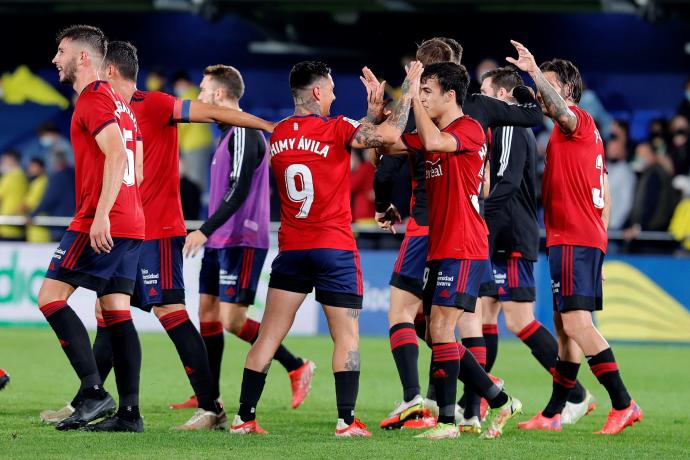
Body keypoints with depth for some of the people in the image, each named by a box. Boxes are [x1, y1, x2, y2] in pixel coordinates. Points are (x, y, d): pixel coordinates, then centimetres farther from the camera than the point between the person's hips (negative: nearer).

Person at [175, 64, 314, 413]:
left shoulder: (244, 134, -14)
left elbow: (239, 192, -23)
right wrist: (208, 234, 23)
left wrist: (205, 230, -26)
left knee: (232, 319, -12)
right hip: (220, 241, 10)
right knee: (207, 313, 7)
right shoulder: (229, 133, 16)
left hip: (241, 241, -10)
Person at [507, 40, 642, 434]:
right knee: (566, 326, 11)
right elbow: (606, 196, 22)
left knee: (576, 322, -17)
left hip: (573, 240, -10)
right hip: (589, 239, 10)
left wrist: (535, 72, -42)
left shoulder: (577, 121, -5)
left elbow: (560, 106, -32)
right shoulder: (589, 132, 21)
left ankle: (624, 404, -20)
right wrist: (599, 239, 22)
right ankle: (553, 414, 15)